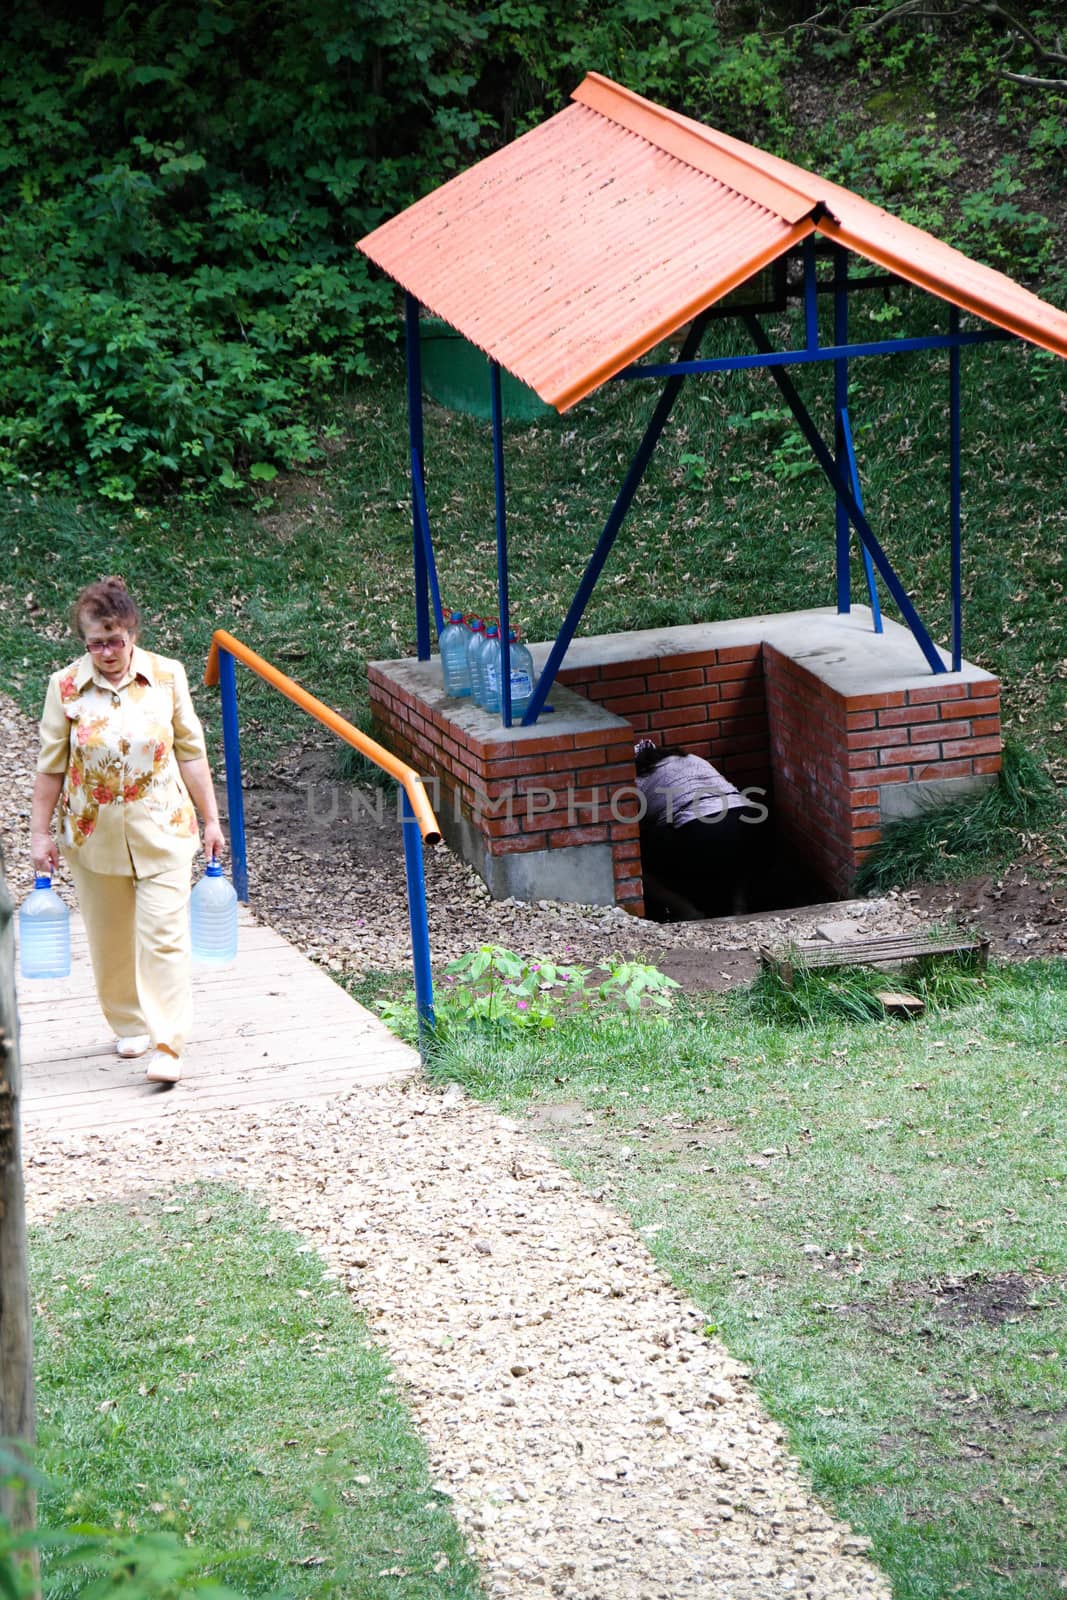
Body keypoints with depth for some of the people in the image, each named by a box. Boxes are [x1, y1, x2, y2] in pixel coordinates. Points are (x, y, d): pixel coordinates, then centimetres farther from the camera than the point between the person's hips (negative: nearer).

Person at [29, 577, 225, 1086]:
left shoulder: (167, 676, -4)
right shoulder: (66, 686, -5)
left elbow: (191, 752, 3)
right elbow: (50, 766, 1)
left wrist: (211, 819, 4)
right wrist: (40, 833, 1)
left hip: (162, 830, -1)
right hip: (94, 834, 1)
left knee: (163, 935, -9)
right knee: (111, 940, 12)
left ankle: (166, 1045, -9)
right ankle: (129, 1024, 33)